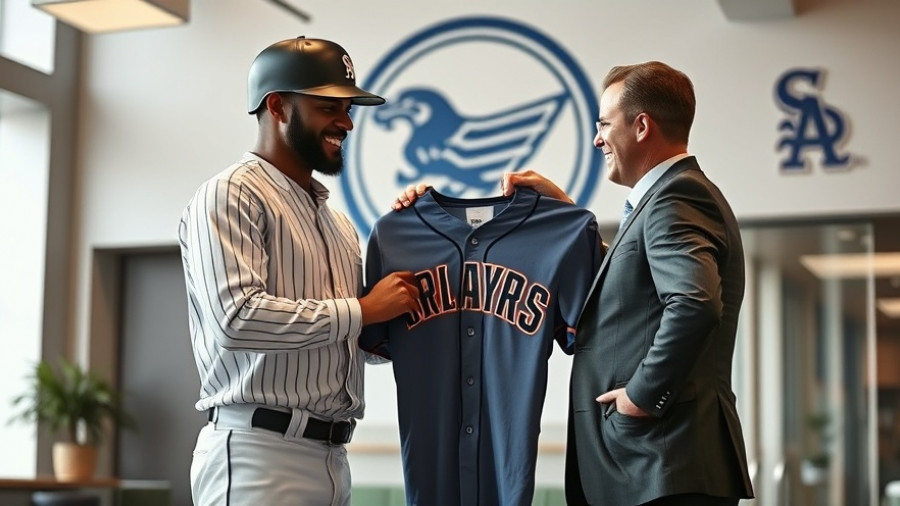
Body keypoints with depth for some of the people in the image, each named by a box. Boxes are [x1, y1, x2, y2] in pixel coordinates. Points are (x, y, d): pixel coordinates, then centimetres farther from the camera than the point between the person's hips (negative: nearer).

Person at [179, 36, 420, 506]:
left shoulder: (339, 224, 19)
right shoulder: (231, 195, -6)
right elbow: (236, 317, -21)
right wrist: (361, 310, -13)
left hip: (331, 457, 8)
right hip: (257, 454, -8)